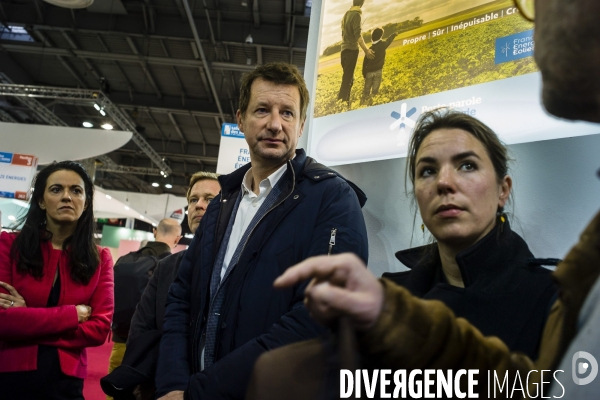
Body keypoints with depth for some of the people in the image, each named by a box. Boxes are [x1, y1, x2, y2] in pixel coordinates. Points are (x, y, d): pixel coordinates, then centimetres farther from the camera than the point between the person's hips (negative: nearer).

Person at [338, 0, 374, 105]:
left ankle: (344, 103, 14)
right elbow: (357, 35, -18)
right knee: (347, 80, -9)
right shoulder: (356, 14, -10)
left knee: (349, 79, 13)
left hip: (345, 50, 9)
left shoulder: (347, 13, 15)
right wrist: (366, 50, -18)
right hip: (351, 50, -8)